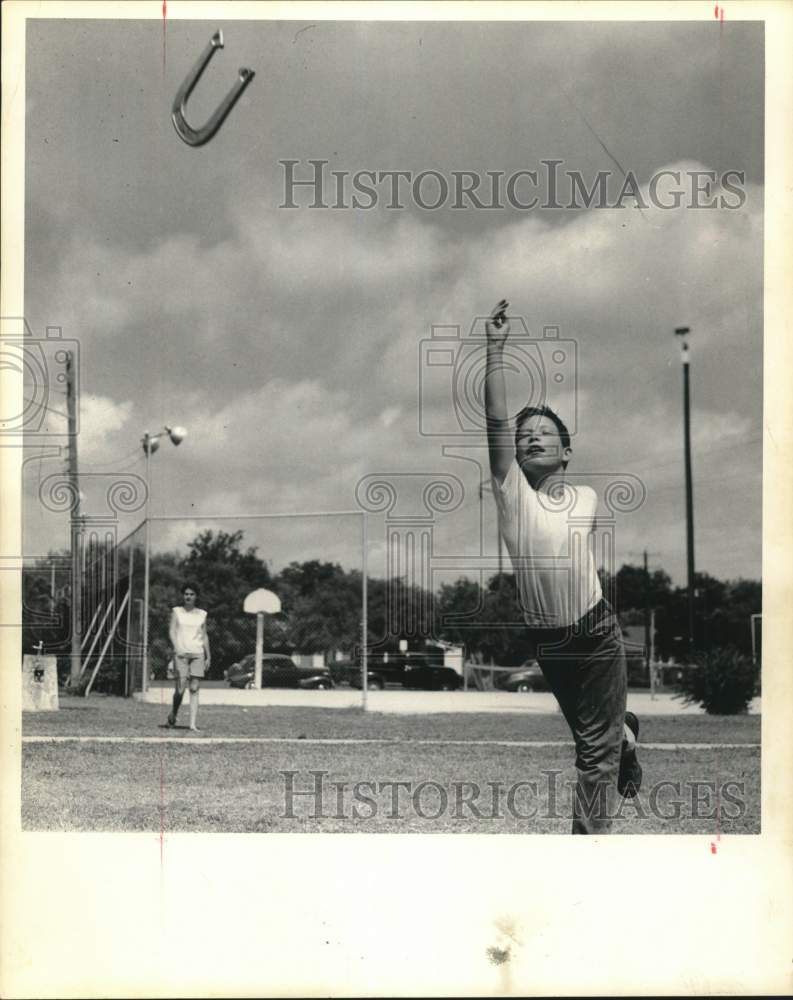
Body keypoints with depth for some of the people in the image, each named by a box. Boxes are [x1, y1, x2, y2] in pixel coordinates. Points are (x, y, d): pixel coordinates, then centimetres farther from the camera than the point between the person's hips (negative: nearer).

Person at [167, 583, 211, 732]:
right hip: (181, 653, -2)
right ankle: (173, 714, 20)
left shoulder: (202, 614, 13)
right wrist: (177, 648, -19)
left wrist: (208, 657, 12)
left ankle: (193, 723, -8)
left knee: (194, 689, -5)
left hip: (197, 654, 2)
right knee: (180, 689, -7)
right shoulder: (176, 612, 6)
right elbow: (172, 631, -3)